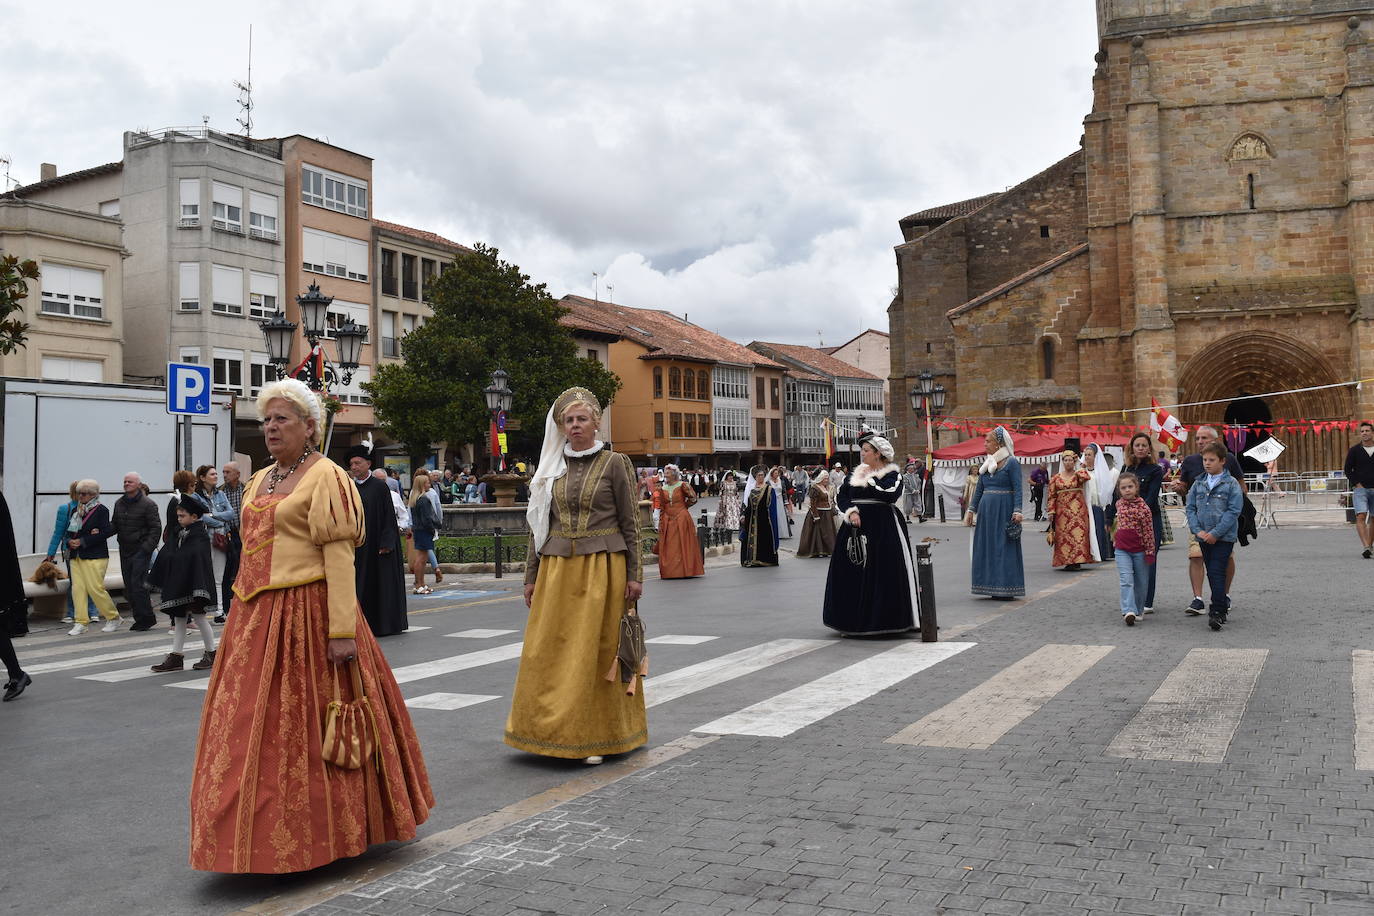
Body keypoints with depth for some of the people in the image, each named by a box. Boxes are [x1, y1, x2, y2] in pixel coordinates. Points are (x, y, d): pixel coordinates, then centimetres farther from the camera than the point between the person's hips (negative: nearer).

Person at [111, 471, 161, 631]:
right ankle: (140, 619, 14)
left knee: (137, 585, -12)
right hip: (124, 550, 7)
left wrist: (146, 547, -15)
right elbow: (114, 526, 19)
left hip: (141, 550, -7)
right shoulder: (119, 504, 14)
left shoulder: (148, 504, -6)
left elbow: (156, 528, -8)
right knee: (129, 588, 7)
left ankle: (146, 618, -2)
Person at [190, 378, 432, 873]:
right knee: (253, 729, 10)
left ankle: (319, 834, 14)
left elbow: (339, 556, -16)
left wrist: (342, 631, -23)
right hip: (255, 619, 8)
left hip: (306, 615, -8)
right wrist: (244, 620, 17)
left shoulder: (324, 476, -8)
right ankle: (261, 834, 23)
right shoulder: (258, 481, 17)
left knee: (301, 728, -1)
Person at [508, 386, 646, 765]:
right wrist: (532, 577, 9)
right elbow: (538, 526, 13)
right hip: (557, 570, 4)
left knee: (598, 649, 0)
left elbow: (631, 523, -2)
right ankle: (555, 730, 16)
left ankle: (597, 737, 11)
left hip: (601, 569, -4)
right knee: (549, 650, 2)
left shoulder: (614, 463, -1)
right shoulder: (552, 467, 10)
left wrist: (635, 575, -6)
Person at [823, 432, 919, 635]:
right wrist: (851, 512, -8)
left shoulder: (892, 474, -2)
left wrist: (870, 478, -8)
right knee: (853, 573, 4)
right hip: (856, 527, 5)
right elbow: (840, 496, 10)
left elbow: (890, 494, -20)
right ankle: (852, 621, 11)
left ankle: (883, 621, 1)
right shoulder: (855, 474, 14)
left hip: (883, 529, -5)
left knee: (883, 574, -6)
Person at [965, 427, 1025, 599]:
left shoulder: (1011, 462, -5)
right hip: (986, 509, 7)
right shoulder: (986, 463, 14)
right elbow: (979, 488, 18)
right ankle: (993, 587, 14)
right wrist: (971, 509, 14)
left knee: (1004, 547, -3)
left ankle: (1007, 588, 2)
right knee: (986, 548, 7)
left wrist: (1017, 510, -19)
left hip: (1004, 509, -7)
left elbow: (1017, 488, -10)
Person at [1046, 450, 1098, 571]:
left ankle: (1078, 560, -4)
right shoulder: (1055, 478, 10)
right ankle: (1066, 561, 5)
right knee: (1063, 534, -1)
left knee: (1078, 534, -7)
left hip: (1078, 510, -1)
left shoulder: (1079, 474, 7)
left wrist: (1078, 469, -4)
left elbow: (1086, 477, -18)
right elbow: (1051, 496, 7)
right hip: (1062, 510, 1)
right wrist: (1051, 511, -1)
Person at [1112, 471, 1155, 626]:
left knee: (1141, 582, 11)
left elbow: (1148, 531, -10)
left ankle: (1138, 610, 26)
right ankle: (1129, 611, -20)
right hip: (1122, 550, 2)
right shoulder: (1119, 504, 1)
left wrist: (1150, 552, -9)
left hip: (1139, 550, -2)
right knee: (1126, 580, -11)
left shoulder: (1143, 507, -13)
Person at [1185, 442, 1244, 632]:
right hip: (1203, 537, 5)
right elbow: (1190, 507, 8)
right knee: (1211, 573, 11)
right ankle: (1223, 604, 25)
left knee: (1217, 572, -12)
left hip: (1224, 537, -5)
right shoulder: (1198, 483, 9)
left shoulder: (1231, 484, -5)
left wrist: (1215, 533, -15)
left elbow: (1233, 511, -10)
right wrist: (1197, 530, -7)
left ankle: (1217, 611, -11)